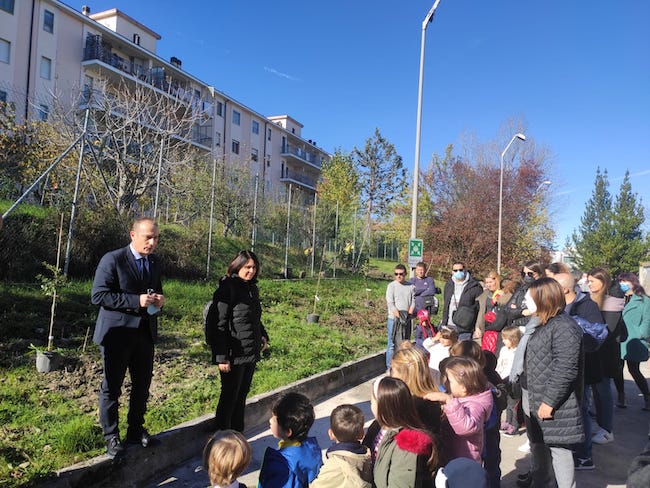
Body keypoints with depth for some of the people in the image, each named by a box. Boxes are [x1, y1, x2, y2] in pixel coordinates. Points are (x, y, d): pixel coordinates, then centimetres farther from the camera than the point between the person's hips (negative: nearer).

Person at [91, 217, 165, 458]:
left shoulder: (154, 262, 8)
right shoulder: (112, 259, -12)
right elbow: (98, 296, -17)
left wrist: (158, 300, -4)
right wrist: (136, 300, -24)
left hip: (145, 332, 6)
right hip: (118, 333, -6)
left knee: (142, 385, 15)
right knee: (111, 387, 7)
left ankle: (136, 430, 33)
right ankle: (111, 436, 23)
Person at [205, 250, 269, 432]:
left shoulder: (252, 288, 12)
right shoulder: (227, 288, -14)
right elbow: (219, 324, -17)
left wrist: (263, 335, 8)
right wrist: (221, 357, -19)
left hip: (251, 353, 8)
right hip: (234, 355, -8)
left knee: (242, 395, 17)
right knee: (229, 397, 3)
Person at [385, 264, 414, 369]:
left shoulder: (410, 286, 8)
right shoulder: (391, 286, -4)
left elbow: (413, 302, 7)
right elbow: (390, 304, -10)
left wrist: (409, 314, -9)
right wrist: (399, 316, -20)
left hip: (407, 320, 5)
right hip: (394, 319, -4)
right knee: (392, 344, -5)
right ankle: (389, 367, 2)